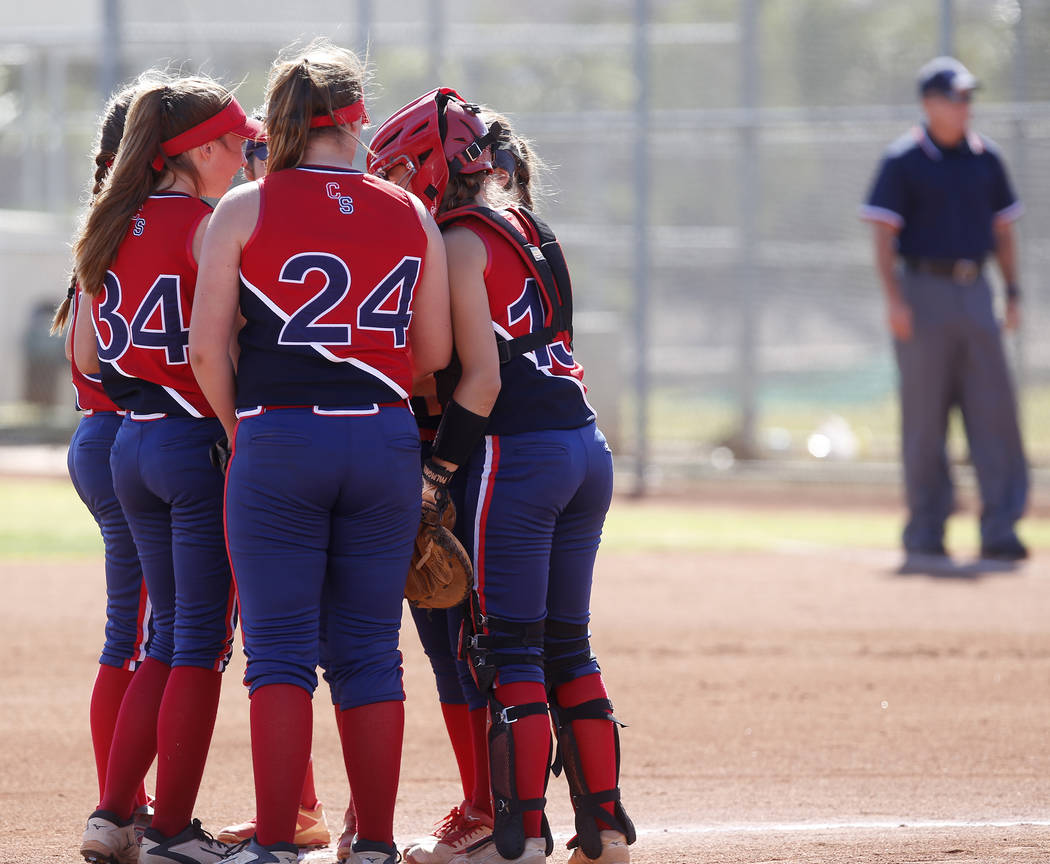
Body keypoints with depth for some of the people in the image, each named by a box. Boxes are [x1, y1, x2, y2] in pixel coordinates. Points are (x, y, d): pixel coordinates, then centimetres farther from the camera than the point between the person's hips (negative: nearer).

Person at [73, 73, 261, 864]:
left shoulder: (109, 230, 9)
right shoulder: (208, 228, -13)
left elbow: (87, 359, 14)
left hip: (133, 443, 7)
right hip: (201, 443, -7)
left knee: (169, 637, 16)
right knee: (202, 643, 0)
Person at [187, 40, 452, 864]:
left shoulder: (246, 209, -3)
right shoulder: (411, 216, 6)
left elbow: (206, 346, -5)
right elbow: (436, 353, 9)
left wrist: (239, 427, 9)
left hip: (278, 436, -2)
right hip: (384, 441, 3)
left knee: (281, 650, -1)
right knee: (370, 654, 9)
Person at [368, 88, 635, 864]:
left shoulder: (460, 242, -7)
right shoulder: (532, 233, 18)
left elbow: (481, 367, -13)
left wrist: (436, 472, -11)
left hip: (516, 452, -8)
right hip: (587, 447, 8)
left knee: (509, 648, -5)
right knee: (567, 646, 13)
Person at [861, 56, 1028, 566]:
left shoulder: (985, 158, 12)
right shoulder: (903, 161, -3)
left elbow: (1002, 228, 18)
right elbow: (884, 234, -7)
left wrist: (1013, 292, 10)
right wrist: (894, 298, -17)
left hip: (975, 294, 4)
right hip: (924, 290, -4)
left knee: (994, 410, -4)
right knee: (925, 418, -2)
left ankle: (999, 530, -5)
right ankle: (925, 537, 4)